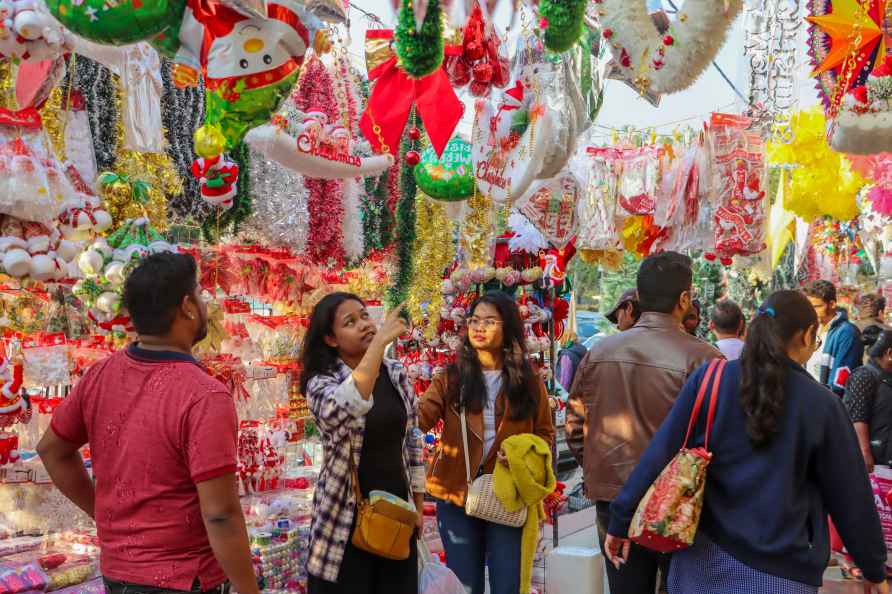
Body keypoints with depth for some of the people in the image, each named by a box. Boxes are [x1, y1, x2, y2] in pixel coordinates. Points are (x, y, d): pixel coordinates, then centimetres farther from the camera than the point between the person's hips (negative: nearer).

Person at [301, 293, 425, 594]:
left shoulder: (396, 373, 3)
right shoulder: (322, 381, -12)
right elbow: (341, 412, -36)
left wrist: (418, 502, 11)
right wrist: (380, 341, -36)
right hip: (349, 514, -4)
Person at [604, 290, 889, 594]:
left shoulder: (709, 379, -6)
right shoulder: (823, 405, -9)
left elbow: (660, 455, -7)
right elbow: (850, 496, -1)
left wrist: (621, 521, 1)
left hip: (704, 554, 2)